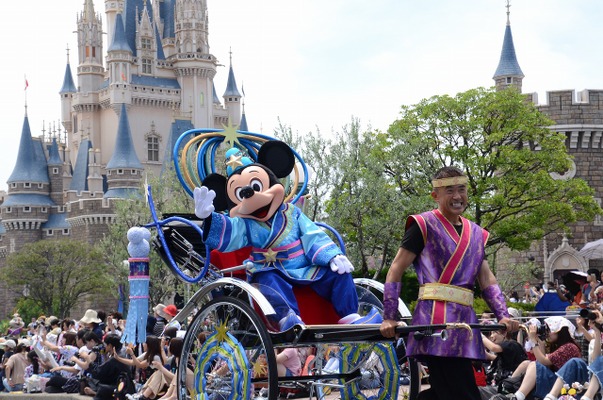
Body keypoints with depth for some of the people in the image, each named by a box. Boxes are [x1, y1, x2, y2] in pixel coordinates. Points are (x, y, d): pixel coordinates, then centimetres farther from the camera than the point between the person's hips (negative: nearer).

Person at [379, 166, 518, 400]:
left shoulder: (476, 234, 20)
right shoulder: (424, 225, 0)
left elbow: (487, 280, 18)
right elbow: (395, 271, -1)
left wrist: (503, 316, 2)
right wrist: (389, 318, -9)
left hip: (465, 319, 7)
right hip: (436, 322, -7)